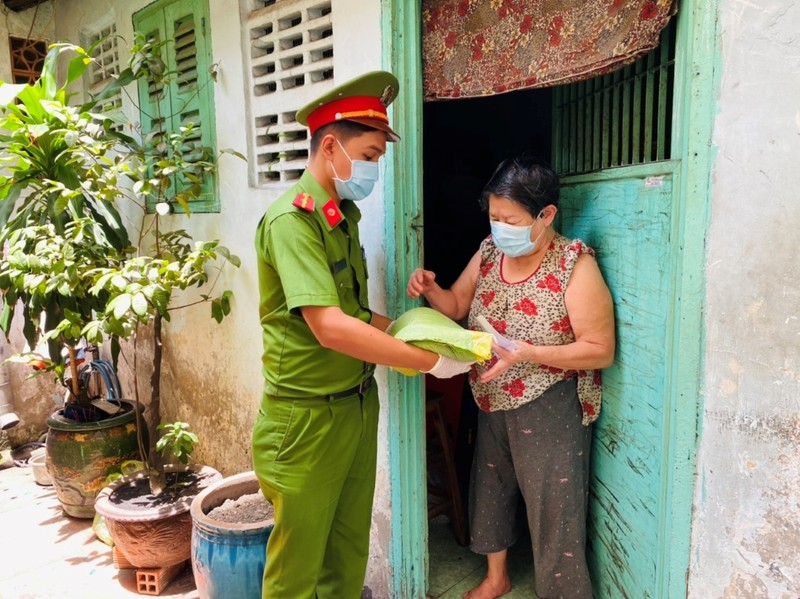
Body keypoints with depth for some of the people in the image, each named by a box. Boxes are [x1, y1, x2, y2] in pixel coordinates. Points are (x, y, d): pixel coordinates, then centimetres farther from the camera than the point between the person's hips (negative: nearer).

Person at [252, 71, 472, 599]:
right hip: (307, 418, -7)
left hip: (359, 405, 8)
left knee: (349, 554, 22)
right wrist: (431, 362, -23)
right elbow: (329, 327, -29)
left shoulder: (346, 214, 8)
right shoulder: (291, 218, -20)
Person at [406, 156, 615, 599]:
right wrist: (429, 288, -13)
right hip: (492, 402, 7)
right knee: (490, 488, 22)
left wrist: (527, 353, -29)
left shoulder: (575, 266, -18)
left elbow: (600, 350, -18)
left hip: (549, 410, -6)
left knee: (552, 508, 6)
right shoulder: (489, 251, -1)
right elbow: (457, 307, 8)